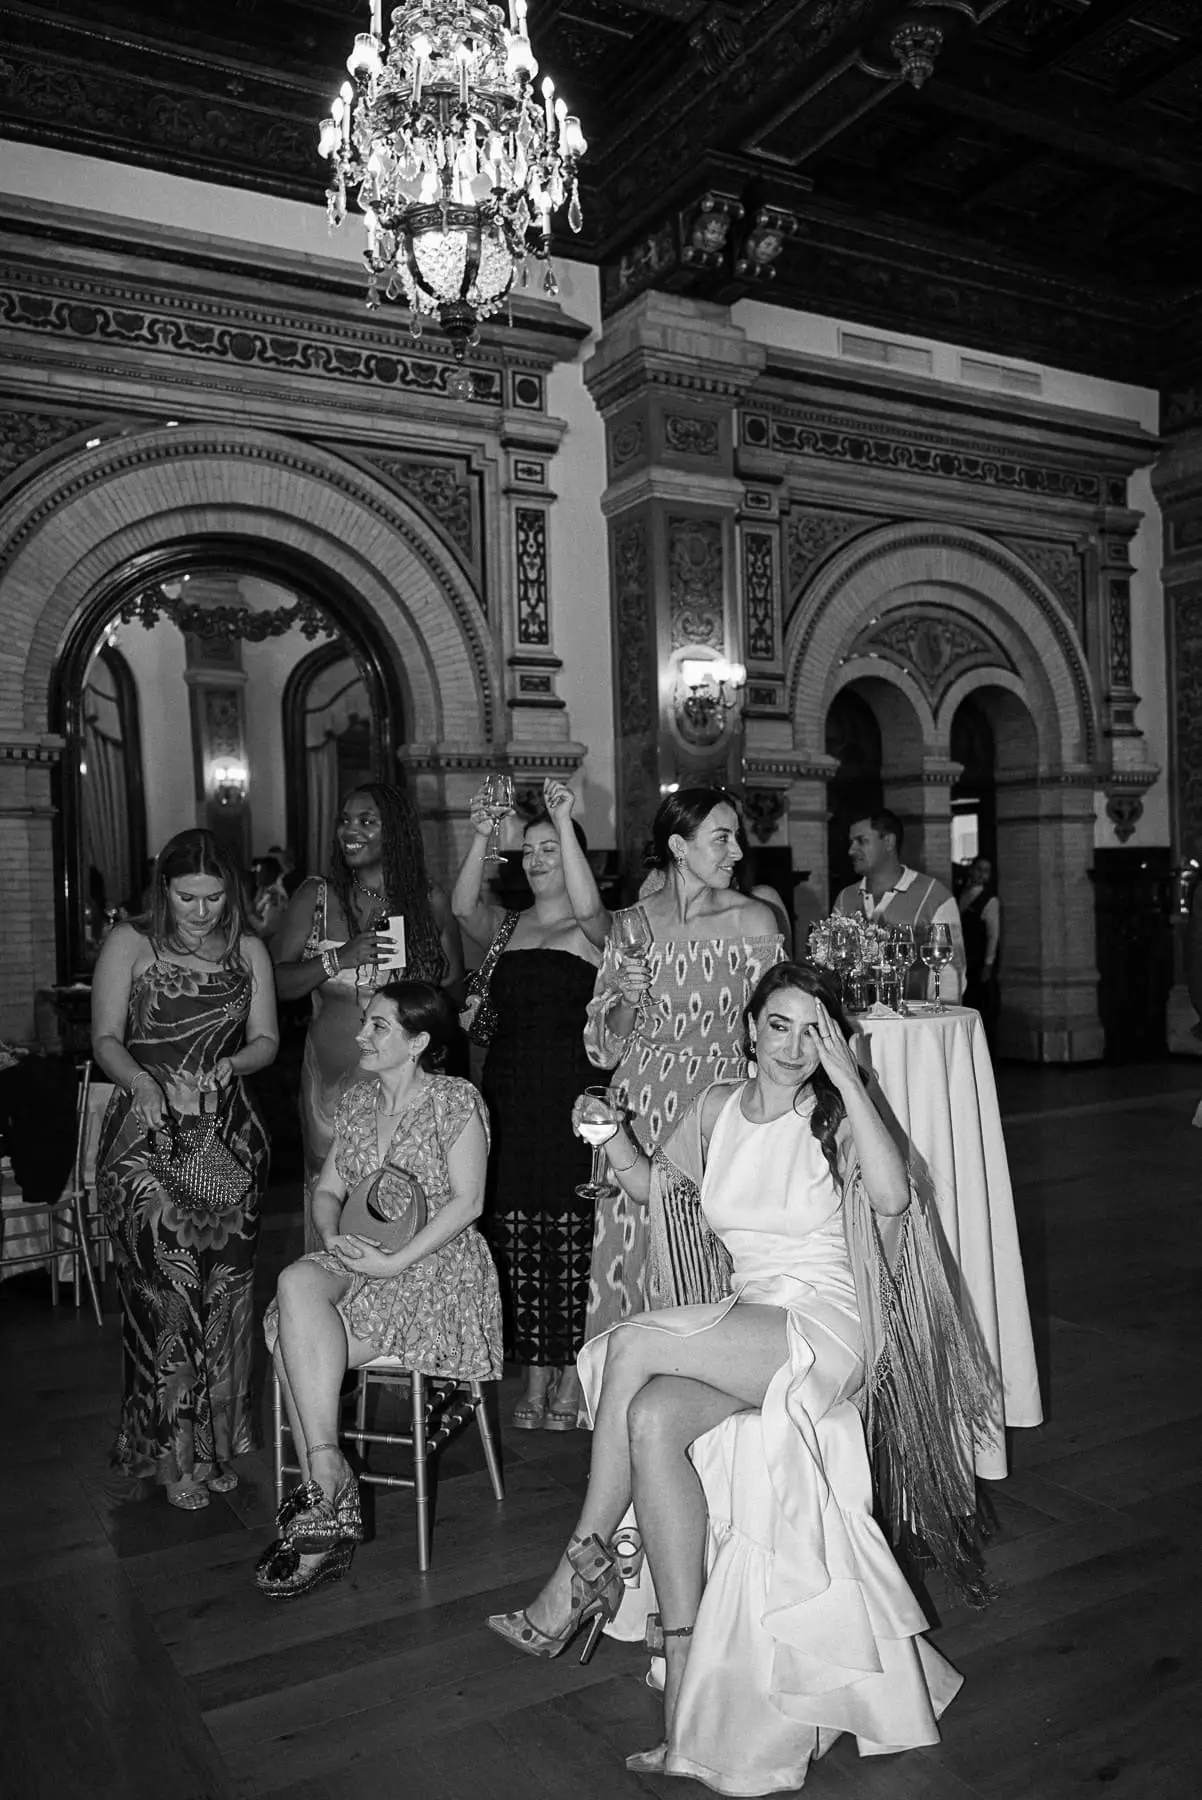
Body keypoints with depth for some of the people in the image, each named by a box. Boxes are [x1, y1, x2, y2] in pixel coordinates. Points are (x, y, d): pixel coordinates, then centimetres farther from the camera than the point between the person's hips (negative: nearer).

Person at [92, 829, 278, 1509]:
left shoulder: (249, 950, 10)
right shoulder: (130, 944, 2)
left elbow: (266, 1040, 9)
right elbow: (107, 1037, -4)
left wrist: (230, 1065, -12)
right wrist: (141, 1082, -23)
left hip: (230, 1133, 3)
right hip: (148, 1132, -2)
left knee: (225, 1286, 4)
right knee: (161, 1289, -4)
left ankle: (218, 1438, 19)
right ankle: (170, 1450, 10)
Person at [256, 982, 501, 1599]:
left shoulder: (455, 1100, -5)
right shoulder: (357, 1099, 14)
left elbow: (467, 1202, -10)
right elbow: (327, 1190, 16)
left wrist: (395, 1261, -19)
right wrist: (333, 1238, -7)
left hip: (437, 1266, -6)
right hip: (354, 1259, 6)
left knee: (294, 1340, -26)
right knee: (296, 1283, -28)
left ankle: (322, 1481, -15)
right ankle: (328, 1485, -26)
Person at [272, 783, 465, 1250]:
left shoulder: (431, 902, 4)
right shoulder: (316, 896, 6)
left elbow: (456, 992, 10)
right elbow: (275, 983, 0)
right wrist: (338, 960, -14)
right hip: (333, 1082, 1)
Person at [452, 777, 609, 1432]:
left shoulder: (590, 929, 1)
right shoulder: (506, 926, 15)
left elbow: (588, 905, -22)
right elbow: (463, 908, -3)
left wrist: (563, 823, -24)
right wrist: (480, 837, -14)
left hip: (571, 1095, -4)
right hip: (508, 1095, 5)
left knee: (571, 1236, -1)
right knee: (517, 1237, 6)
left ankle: (572, 1376, 12)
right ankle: (535, 1375, 18)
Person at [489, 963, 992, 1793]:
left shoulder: (834, 1118, -4)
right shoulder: (719, 1107, 10)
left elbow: (891, 1197, -24)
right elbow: (658, 1188, 24)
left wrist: (846, 1076, -23)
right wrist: (617, 1142, 2)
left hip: (825, 1328, -5)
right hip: (745, 1331, 5)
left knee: (633, 1345, -24)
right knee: (653, 1420, -25)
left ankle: (583, 1568, -10)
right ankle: (687, 1677, -17)